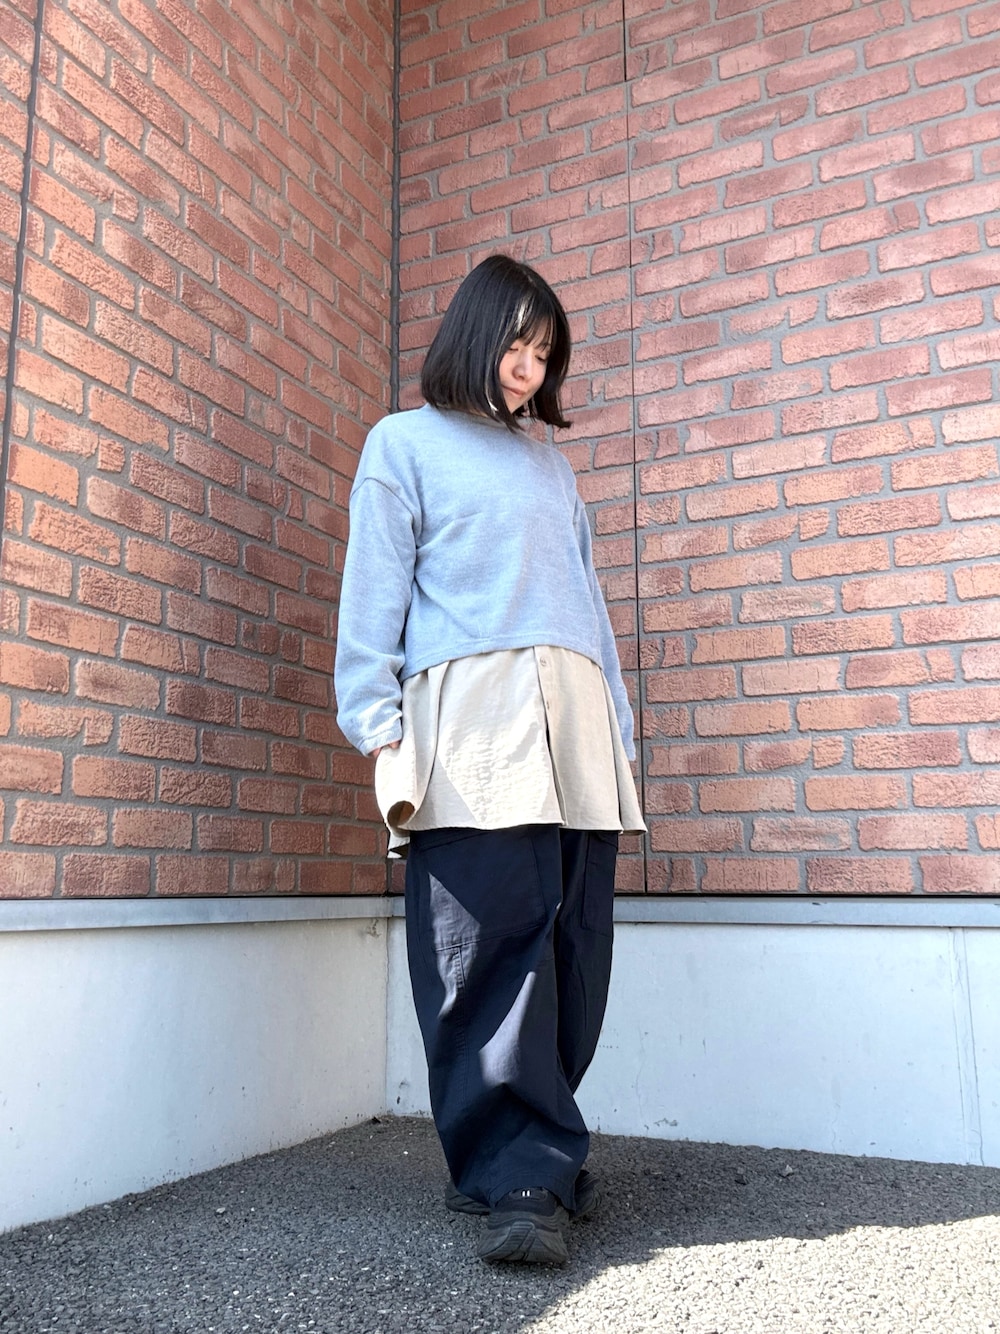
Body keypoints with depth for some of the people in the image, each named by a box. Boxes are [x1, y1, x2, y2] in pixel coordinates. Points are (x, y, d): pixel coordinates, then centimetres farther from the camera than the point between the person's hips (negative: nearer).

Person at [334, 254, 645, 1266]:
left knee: (572, 941, 0)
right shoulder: (404, 442, 14)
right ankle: (524, 1178, -7)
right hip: (471, 711, -5)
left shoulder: (551, 464, 29)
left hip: (577, 724, 5)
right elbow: (373, 589, 4)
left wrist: (619, 720, 19)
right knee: (495, 935, -14)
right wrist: (379, 727, -7)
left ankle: (513, 1154, 12)